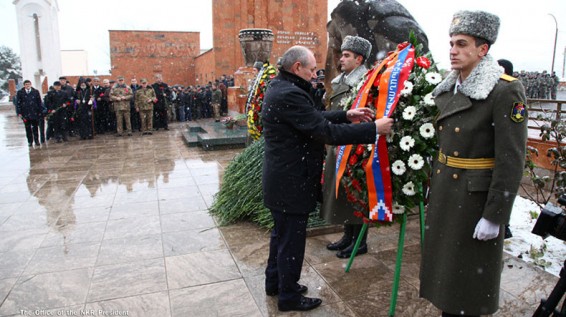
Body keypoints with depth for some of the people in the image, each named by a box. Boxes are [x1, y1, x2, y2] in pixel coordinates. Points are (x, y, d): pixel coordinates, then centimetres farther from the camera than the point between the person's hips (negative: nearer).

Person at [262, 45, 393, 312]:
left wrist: (346, 115, 4)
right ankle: (289, 297, 25)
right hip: (291, 183, -11)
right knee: (292, 240, 6)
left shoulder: (279, 87, 8)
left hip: (281, 179, 11)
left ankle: (274, 282, 41)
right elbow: (327, 132, -27)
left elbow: (314, 118, 12)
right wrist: (374, 128, -21)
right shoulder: (290, 94, -25)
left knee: (282, 233, 24)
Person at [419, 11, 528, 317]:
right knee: (444, 261, 20)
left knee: (471, 272, 9)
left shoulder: (506, 91, -15)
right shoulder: (446, 90, 6)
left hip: (476, 197, -7)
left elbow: (511, 161, -17)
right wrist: (432, 185, 13)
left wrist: (494, 216, -17)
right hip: (443, 193, 7)